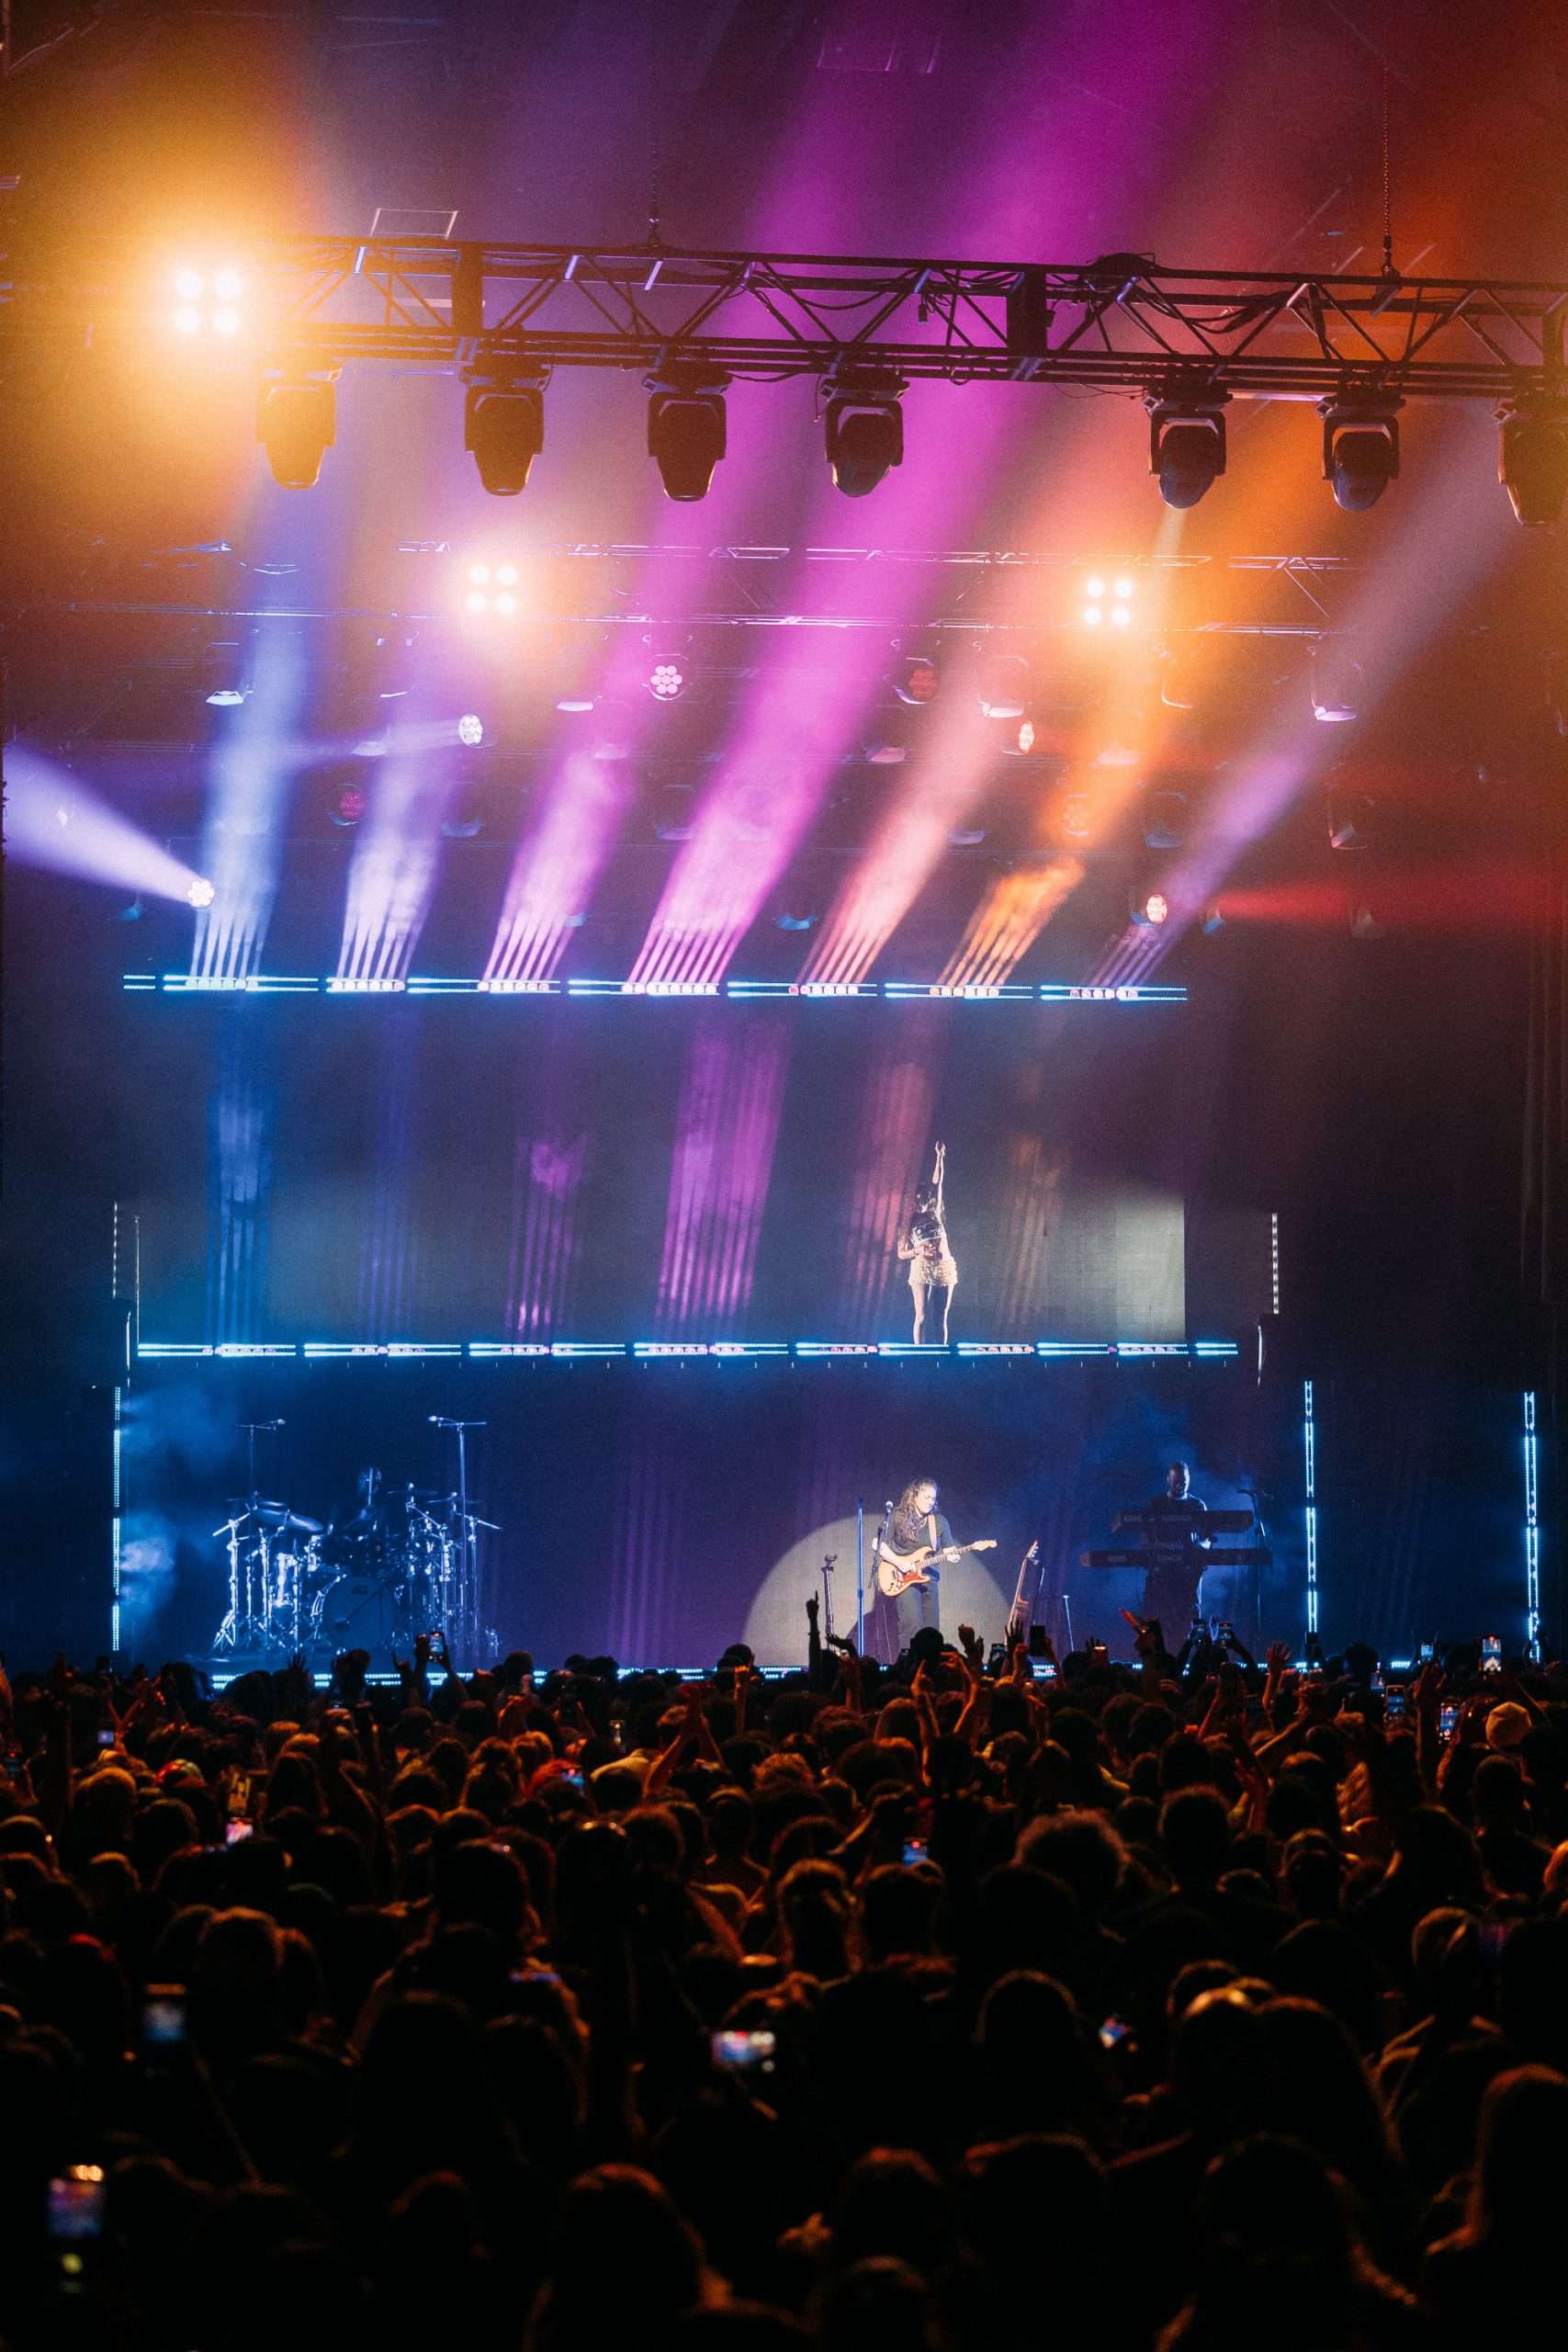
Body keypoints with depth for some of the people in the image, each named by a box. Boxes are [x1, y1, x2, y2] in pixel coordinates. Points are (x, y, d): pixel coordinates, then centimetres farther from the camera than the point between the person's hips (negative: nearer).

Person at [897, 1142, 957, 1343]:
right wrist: (918, 1252, -12)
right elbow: (901, 1253, 7)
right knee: (921, 1316, -6)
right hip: (922, 1268, -3)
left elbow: (937, 1185, 10)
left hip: (945, 1268, 3)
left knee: (941, 1318, 2)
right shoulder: (909, 1224, 8)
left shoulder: (935, 1213, 14)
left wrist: (940, 1158, 6)